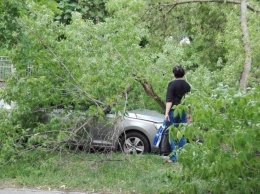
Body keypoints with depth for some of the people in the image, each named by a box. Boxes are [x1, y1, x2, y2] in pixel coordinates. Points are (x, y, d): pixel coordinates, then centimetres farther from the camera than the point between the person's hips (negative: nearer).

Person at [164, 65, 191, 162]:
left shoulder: (172, 84, -8)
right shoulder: (187, 85, 8)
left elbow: (169, 100, -16)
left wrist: (166, 113, -20)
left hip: (173, 111, -5)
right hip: (183, 111, 5)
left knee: (171, 135, 2)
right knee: (182, 135, 12)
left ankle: (173, 157, -2)